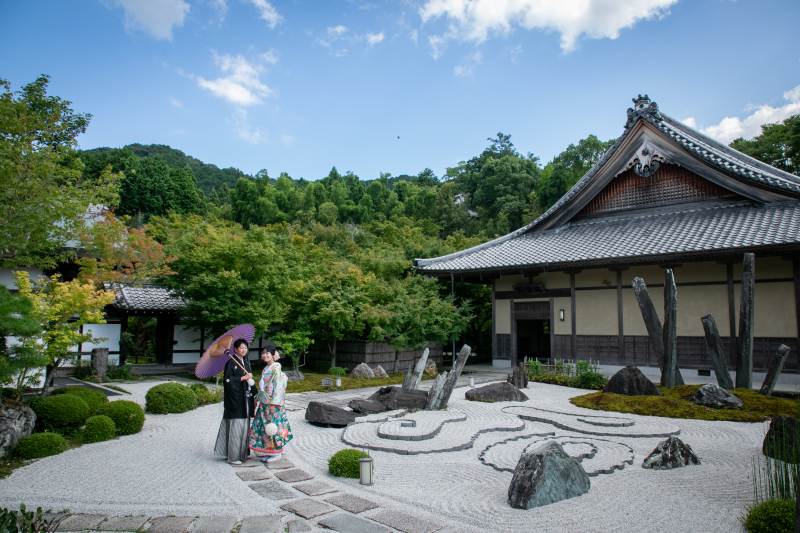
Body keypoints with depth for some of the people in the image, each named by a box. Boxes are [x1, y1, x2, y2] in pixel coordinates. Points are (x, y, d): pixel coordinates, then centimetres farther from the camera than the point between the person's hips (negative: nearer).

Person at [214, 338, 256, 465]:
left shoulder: (246, 363, 14)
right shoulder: (231, 363, -10)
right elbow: (227, 379, -19)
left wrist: (254, 392, 12)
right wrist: (243, 378, -18)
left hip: (245, 399, 8)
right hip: (235, 399, -8)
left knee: (244, 425, 12)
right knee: (235, 427, -4)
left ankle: (242, 453, 22)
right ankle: (233, 456, 4)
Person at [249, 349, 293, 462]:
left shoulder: (276, 370, -11)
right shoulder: (265, 370, 13)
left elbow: (278, 388, -16)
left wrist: (273, 404, -20)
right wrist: (257, 399, 18)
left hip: (272, 404, -8)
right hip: (263, 404, 8)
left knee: (273, 426, -3)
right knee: (262, 426, 9)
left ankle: (277, 453, 8)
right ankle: (268, 451, 19)